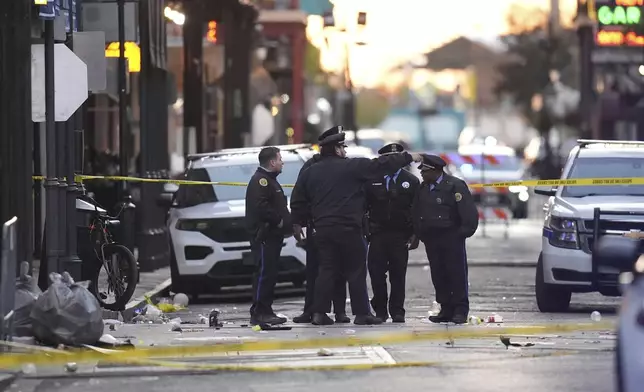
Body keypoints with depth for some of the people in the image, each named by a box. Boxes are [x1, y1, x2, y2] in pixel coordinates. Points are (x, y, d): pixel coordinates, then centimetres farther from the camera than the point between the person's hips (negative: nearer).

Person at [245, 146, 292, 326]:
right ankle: (259, 313, -13)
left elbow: (279, 207, 27)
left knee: (270, 274, 11)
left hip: (272, 235, 11)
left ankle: (266, 311, 15)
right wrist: (279, 220, -18)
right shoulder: (260, 180, -11)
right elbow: (261, 206, -25)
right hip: (263, 235, -11)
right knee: (264, 273, -12)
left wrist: (288, 223, 12)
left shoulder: (269, 180, 23)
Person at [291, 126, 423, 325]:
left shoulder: (310, 173, 9)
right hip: (348, 228, -5)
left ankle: (319, 313, 2)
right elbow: (381, 165, -5)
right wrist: (408, 157, 3)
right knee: (356, 271, 3)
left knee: (326, 269, 8)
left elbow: (297, 200, 12)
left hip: (322, 229, 5)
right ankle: (361, 313, 3)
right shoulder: (352, 167, -6)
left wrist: (298, 223, 24)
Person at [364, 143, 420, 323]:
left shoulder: (411, 181, 6)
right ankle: (380, 310, 6)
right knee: (376, 273, -4)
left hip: (401, 236, 0)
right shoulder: (372, 180, 5)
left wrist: (415, 235, -3)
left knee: (398, 275, 1)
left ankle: (397, 311, 7)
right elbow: (363, 206, 6)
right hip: (378, 234, 0)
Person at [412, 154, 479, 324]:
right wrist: (419, 234, 9)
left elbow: (469, 214, -12)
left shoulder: (455, 186, -9)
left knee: (457, 273, -3)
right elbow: (416, 213, 18)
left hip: (452, 239, -6)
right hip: (431, 239, 6)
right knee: (438, 275, 5)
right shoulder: (423, 188, 11)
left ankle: (460, 310, 1)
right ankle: (446, 309, 11)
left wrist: (463, 233, -12)